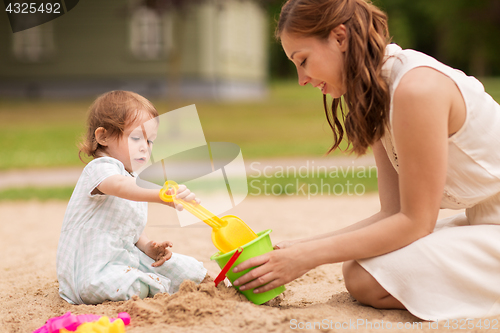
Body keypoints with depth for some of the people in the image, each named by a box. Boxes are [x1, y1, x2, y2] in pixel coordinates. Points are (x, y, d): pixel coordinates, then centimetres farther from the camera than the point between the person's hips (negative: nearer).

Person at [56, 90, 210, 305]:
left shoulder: (135, 181, 17)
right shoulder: (100, 168, -15)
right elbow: (120, 187, -41)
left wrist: (148, 247, 2)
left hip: (128, 258, 8)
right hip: (92, 269, -8)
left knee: (191, 269, -9)